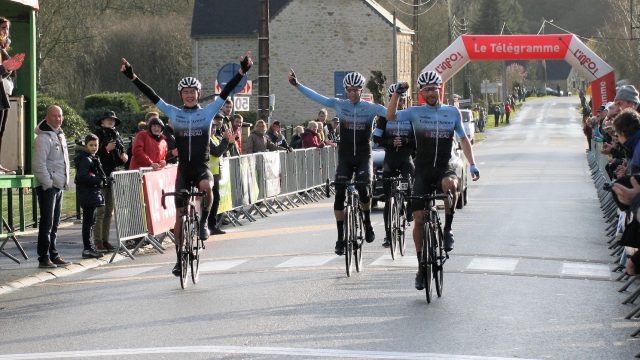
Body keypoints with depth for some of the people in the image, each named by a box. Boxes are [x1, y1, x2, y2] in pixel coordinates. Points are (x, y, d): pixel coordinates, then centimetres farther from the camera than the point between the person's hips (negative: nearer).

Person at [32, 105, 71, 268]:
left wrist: (65, 181, 16)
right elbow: (38, 164, -19)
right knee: (46, 223, -8)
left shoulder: (60, 136, 16)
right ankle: (44, 258, -6)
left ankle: (53, 255, 21)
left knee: (54, 224, 14)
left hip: (58, 186, 9)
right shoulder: (43, 138, -13)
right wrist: (48, 183, -19)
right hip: (47, 187, -9)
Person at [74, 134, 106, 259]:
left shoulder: (93, 158, 17)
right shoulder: (85, 159, -14)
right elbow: (81, 176, -24)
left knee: (90, 220, 15)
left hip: (92, 193, 10)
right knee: (88, 221, -7)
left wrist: (103, 180, 9)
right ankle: (87, 249, -5)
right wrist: (98, 181, -19)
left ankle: (88, 247, 23)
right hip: (87, 194, -10)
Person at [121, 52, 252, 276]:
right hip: (183, 169, 2)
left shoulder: (208, 112, 2)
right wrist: (132, 77, -5)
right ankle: (179, 258, 14)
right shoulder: (174, 113, 5)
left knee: (206, 187, -37)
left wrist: (242, 72, -14)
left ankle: (203, 222, -12)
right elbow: (152, 96, 1)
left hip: (202, 167, -2)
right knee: (179, 215, 2)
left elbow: (226, 92, -5)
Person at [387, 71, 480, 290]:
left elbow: (463, 139, 14)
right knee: (419, 219, -5)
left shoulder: (452, 112, 7)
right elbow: (390, 116, -11)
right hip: (423, 172, 0)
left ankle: (447, 229, -17)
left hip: (444, 169, 0)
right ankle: (421, 266, 10)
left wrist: (472, 165, 4)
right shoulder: (416, 113, 3)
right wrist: (397, 93, -21)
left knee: (450, 184, -37)